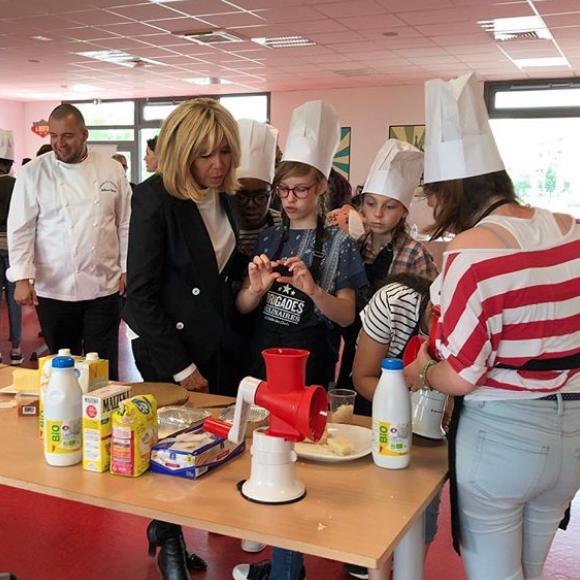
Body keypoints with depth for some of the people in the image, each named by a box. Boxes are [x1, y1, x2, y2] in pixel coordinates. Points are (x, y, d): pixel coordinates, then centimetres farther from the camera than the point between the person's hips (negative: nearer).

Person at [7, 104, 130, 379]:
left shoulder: (111, 170, 2)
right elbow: (21, 229, -3)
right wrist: (22, 278, -11)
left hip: (104, 287, 0)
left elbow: (125, 223, 6)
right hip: (54, 289, 0)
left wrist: (127, 269, 3)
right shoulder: (33, 173, -1)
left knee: (103, 367, 5)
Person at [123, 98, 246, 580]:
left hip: (222, 345, 6)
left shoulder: (225, 196, 4)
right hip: (172, 347, -6)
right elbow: (141, 294, -15)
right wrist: (181, 367, -15)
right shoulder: (155, 198, -15)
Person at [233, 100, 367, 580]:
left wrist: (313, 289, -25)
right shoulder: (269, 239, 8)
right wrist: (257, 287, -16)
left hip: (309, 361, -4)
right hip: (264, 353, 5)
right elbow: (242, 307, 6)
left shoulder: (338, 244, -3)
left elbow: (347, 316, -7)